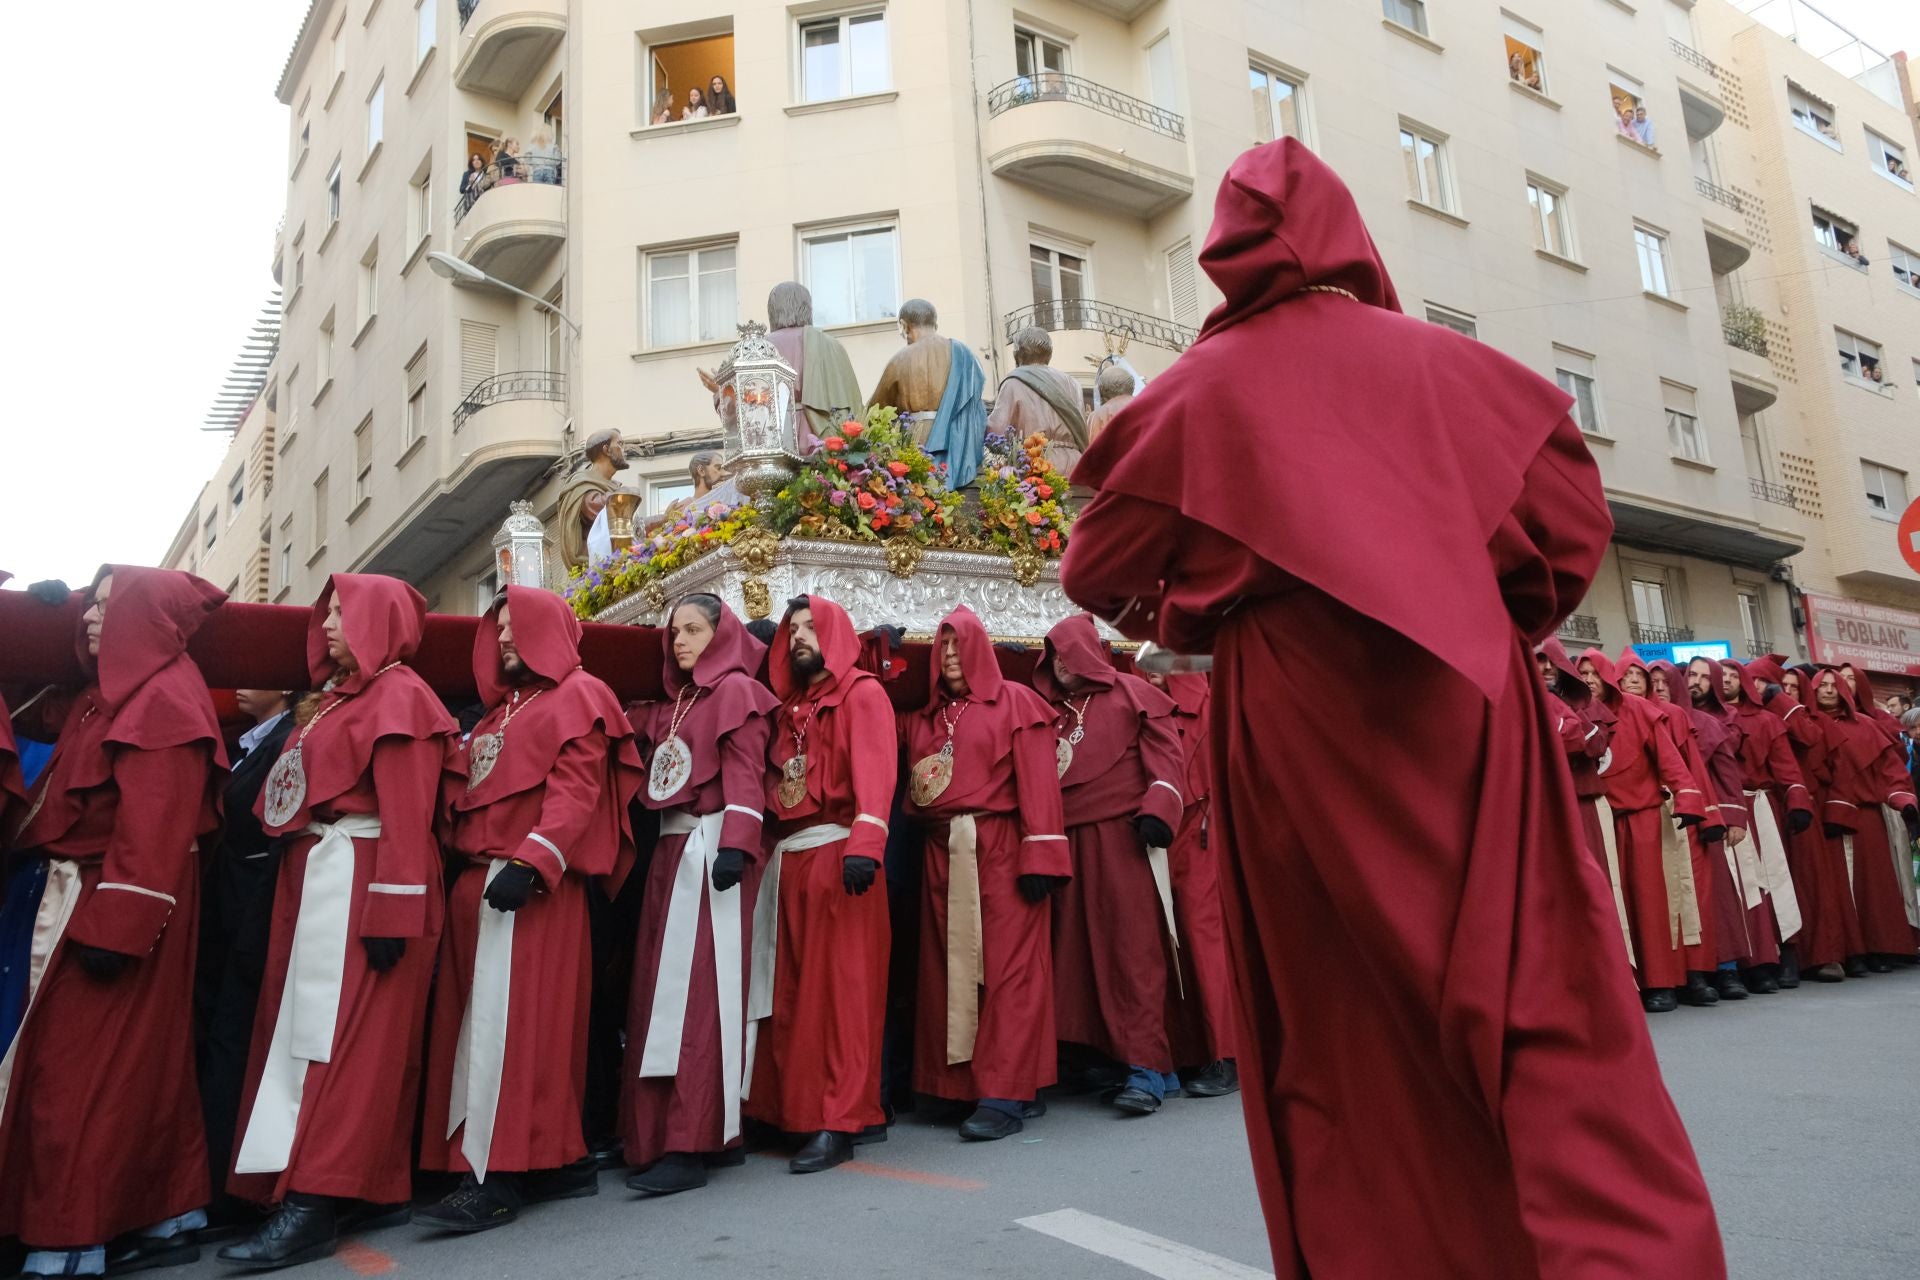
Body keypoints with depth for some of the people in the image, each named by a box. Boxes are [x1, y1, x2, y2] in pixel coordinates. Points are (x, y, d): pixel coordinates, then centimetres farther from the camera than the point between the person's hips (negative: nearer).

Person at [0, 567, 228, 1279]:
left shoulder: (164, 700, -15)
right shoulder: (109, 694, 16)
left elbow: (154, 828, -21)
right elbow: (66, 801, 18)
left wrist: (113, 925, -24)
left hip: (114, 906, -9)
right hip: (72, 896, 9)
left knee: (83, 1072, -3)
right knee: (139, 1065, 12)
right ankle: (166, 1219, 21)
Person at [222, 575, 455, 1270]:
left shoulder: (398, 694, -9)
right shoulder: (338, 694, 19)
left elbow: (406, 814, -17)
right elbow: (310, 786, 17)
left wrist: (391, 912, -22)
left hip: (359, 880, -10)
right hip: (314, 876, 10)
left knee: (341, 1036, -7)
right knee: (308, 1026, 11)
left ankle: (315, 1204, -3)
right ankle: (374, 1185, 17)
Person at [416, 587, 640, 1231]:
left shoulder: (577, 696, 0)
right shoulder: (501, 707, 25)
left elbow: (575, 791, -14)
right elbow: (465, 793, 22)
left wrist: (532, 863, -24)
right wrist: (455, 856, 9)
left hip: (531, 886, -9)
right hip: (476, 881, 9)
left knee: (511, 1022, -10)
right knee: (479, 1021, 8)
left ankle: (496, 1177, -7)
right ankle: (561, 1159, 15)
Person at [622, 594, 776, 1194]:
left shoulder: (736, 690, -3)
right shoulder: (674, 701, 20)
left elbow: (744, 773, -12)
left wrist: (735, 845, -21)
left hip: (710, 848, -8)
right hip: (671, 850, 8)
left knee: (702, 991, -8)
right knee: (665, 990, 9)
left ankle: (693, 1144, -4)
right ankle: (673, 1130, 17)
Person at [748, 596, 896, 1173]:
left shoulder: (862, 694, -1)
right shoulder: (791, 705, 22)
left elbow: (873, 769, -15)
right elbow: (774, 777, 15)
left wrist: (865, 843, -29)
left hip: (838, 851, -7)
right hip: (788, 856, 7)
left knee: (841, 985, -5)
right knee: (795, 990, 9)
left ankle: (839, 1122, -2)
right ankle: (798, 1107, 17)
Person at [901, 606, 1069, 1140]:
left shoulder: (1015, 702, 4)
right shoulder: (921, 718, 18)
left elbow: (1038, 780, -4)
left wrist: (1041, 855, -13)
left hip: (1001, 848, -4)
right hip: (942, 854, 5)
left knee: (1007, 968, -5)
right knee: (951, 971, 5)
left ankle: (1006, 1095, -3)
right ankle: (963, 1085, 13)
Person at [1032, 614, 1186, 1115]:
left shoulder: (1131, 694, 7)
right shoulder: (1051, 711, 19)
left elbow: (1166, 753, -2)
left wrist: (1157, 809, -16)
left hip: (1125, 835, -5)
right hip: (1070, 842, 5)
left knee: (1134, 947, -8)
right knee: (1082, 950, 3)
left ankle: (1146, 1066, -8)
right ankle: (1106, 1054, 11)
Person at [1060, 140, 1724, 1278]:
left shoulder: (1200, 387, 4)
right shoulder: (1440, 358, 7)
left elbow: (1101, 572, 6)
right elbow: (1573, 511, 8)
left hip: (1291, 733, 0)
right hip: (1461, 711, 1)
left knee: (1342, 1030, 9)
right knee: (1543, 1003, 4)